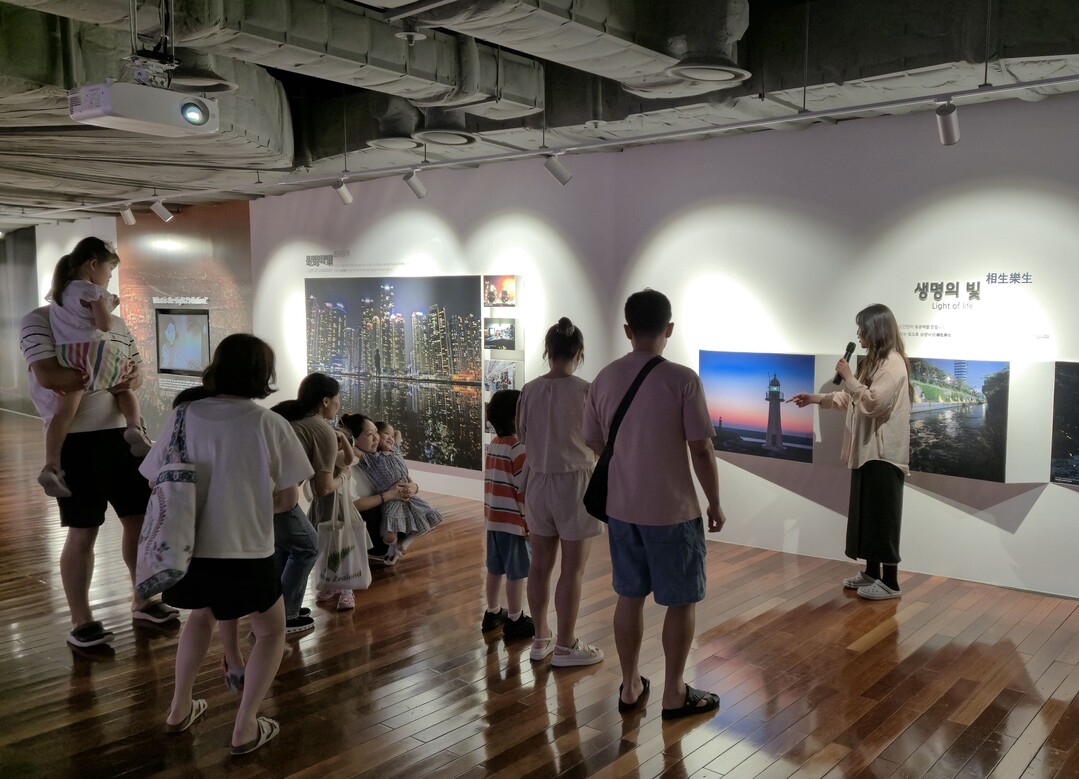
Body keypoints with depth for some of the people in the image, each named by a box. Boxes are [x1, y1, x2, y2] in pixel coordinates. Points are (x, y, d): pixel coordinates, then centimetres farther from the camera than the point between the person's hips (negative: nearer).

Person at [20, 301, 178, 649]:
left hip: (123, 433, 6)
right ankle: (81, 622, 16)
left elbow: (137, 372, 14)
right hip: (76, 441, -6)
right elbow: (48, 376, -21)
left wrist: (132, 378, -10)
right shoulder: (40, 321, -7)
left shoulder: (116, 325, 13)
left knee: (140, 518, 12)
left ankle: (142, 600, 31)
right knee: (83, 533, 2)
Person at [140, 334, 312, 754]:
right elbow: (288, 498, -4)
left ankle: (179, 709, 39)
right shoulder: (268, 423, -11)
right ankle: (245, 728, 17)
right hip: (244, 555, -4)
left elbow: (158, 483, 5)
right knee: (272, 631, 20)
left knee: (203, 613, 34)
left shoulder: (184, 415, -2)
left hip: (186, 550, 4)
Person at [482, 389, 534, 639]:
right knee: (517, 572, 3)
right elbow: (524, 489, -18)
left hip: (493, 518, 8)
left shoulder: (492, 445, 8)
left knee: (495, 569, 18)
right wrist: (531, 522, -12)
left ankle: (492, 613, 30)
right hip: (514, 520, -8)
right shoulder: (518, 448, -18)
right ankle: (514, 620, 12)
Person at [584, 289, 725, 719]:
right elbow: (701, 450, -14)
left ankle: (630, 686, 28)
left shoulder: (604, 378, 0)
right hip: (672, 510, -5)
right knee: (681, 601, 10)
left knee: (629, 596, 16)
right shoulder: (682, 379, -16)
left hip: (620, 507, 5)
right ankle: (674, 694, 20)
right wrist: (715, 504, -1)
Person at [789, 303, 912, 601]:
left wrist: (848, 377, -17)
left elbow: (872, 403, -24)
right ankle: (872, 573, 23)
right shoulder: (874, 360, 16)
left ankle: (890, 582, 4)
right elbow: (851, 399, 20)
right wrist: (818, 398, 14)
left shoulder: (893, 362, -15)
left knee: (883, 516, -4)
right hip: (867, 450, 10)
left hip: (883, 452, -10)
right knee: (867, 514, 14)